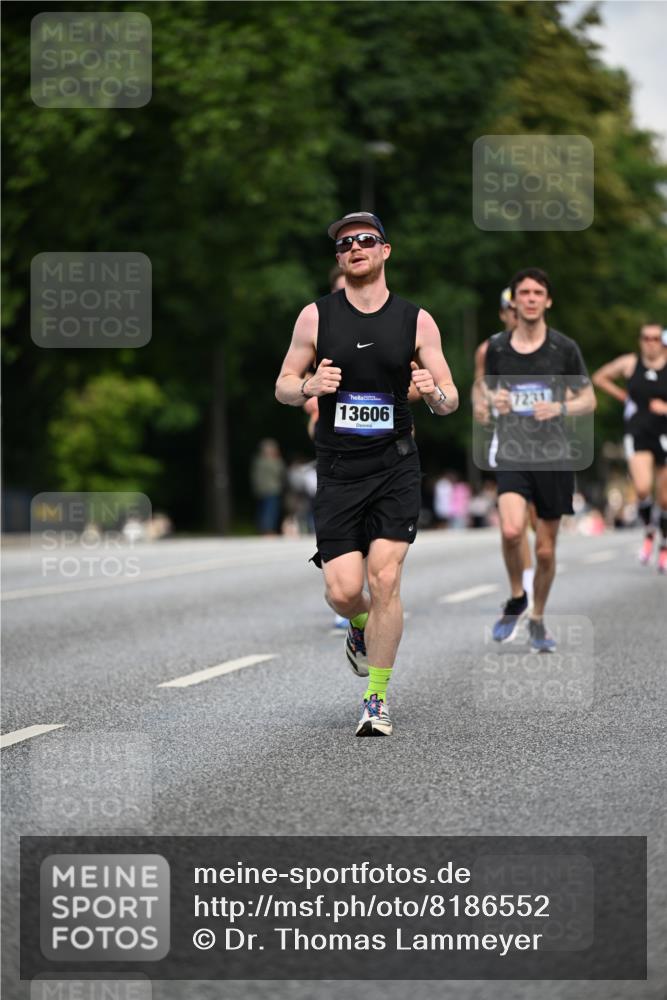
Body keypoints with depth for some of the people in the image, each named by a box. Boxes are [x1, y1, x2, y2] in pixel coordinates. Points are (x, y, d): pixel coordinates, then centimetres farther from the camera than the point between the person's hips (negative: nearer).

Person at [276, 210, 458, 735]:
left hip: (396, 469, -1)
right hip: (337, 471, 1)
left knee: (385, 578, -12)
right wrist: (308, 386, -14)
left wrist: (435, 392, -18)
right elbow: (283, 386, 8)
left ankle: (377, 701, 1)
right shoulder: (316, 316, 2)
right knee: (343, 590, -6)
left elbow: (451, 401, 5)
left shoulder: (417, 321, 2)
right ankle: (362, 628, 32)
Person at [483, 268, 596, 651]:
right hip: (512, 453, 0)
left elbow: (589, 400, 5)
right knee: (511, 530, -25)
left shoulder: (564, 348, -1)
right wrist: (494, 400, -6)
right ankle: (517, 597, 2)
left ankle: (538, 619, 28)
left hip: (554, 457, 0)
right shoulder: (497, 347, 3)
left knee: (546, 550, 6)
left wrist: (560, 408, -16)